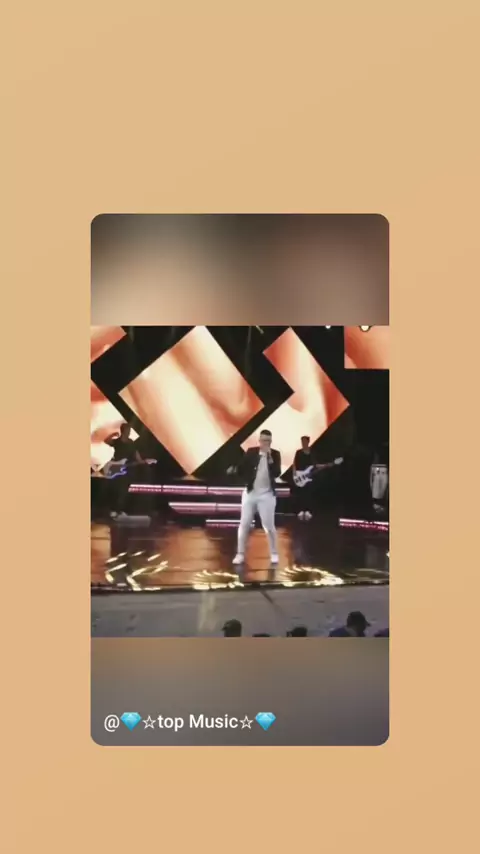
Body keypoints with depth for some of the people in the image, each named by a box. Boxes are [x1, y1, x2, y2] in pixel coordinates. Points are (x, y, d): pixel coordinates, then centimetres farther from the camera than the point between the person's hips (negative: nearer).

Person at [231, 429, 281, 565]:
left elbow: (277, 473, -16)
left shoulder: (275, 454, -3)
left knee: (269, 526, 1)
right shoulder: (251, 452, -1)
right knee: (244, 525, 3)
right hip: (250, 493, 1)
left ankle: (274, 553, 18)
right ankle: (240, 554, 12)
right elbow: (240, 469, 1)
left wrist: (270, 457, -22)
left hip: (267, 494, -1)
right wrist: (247, 480, -9)